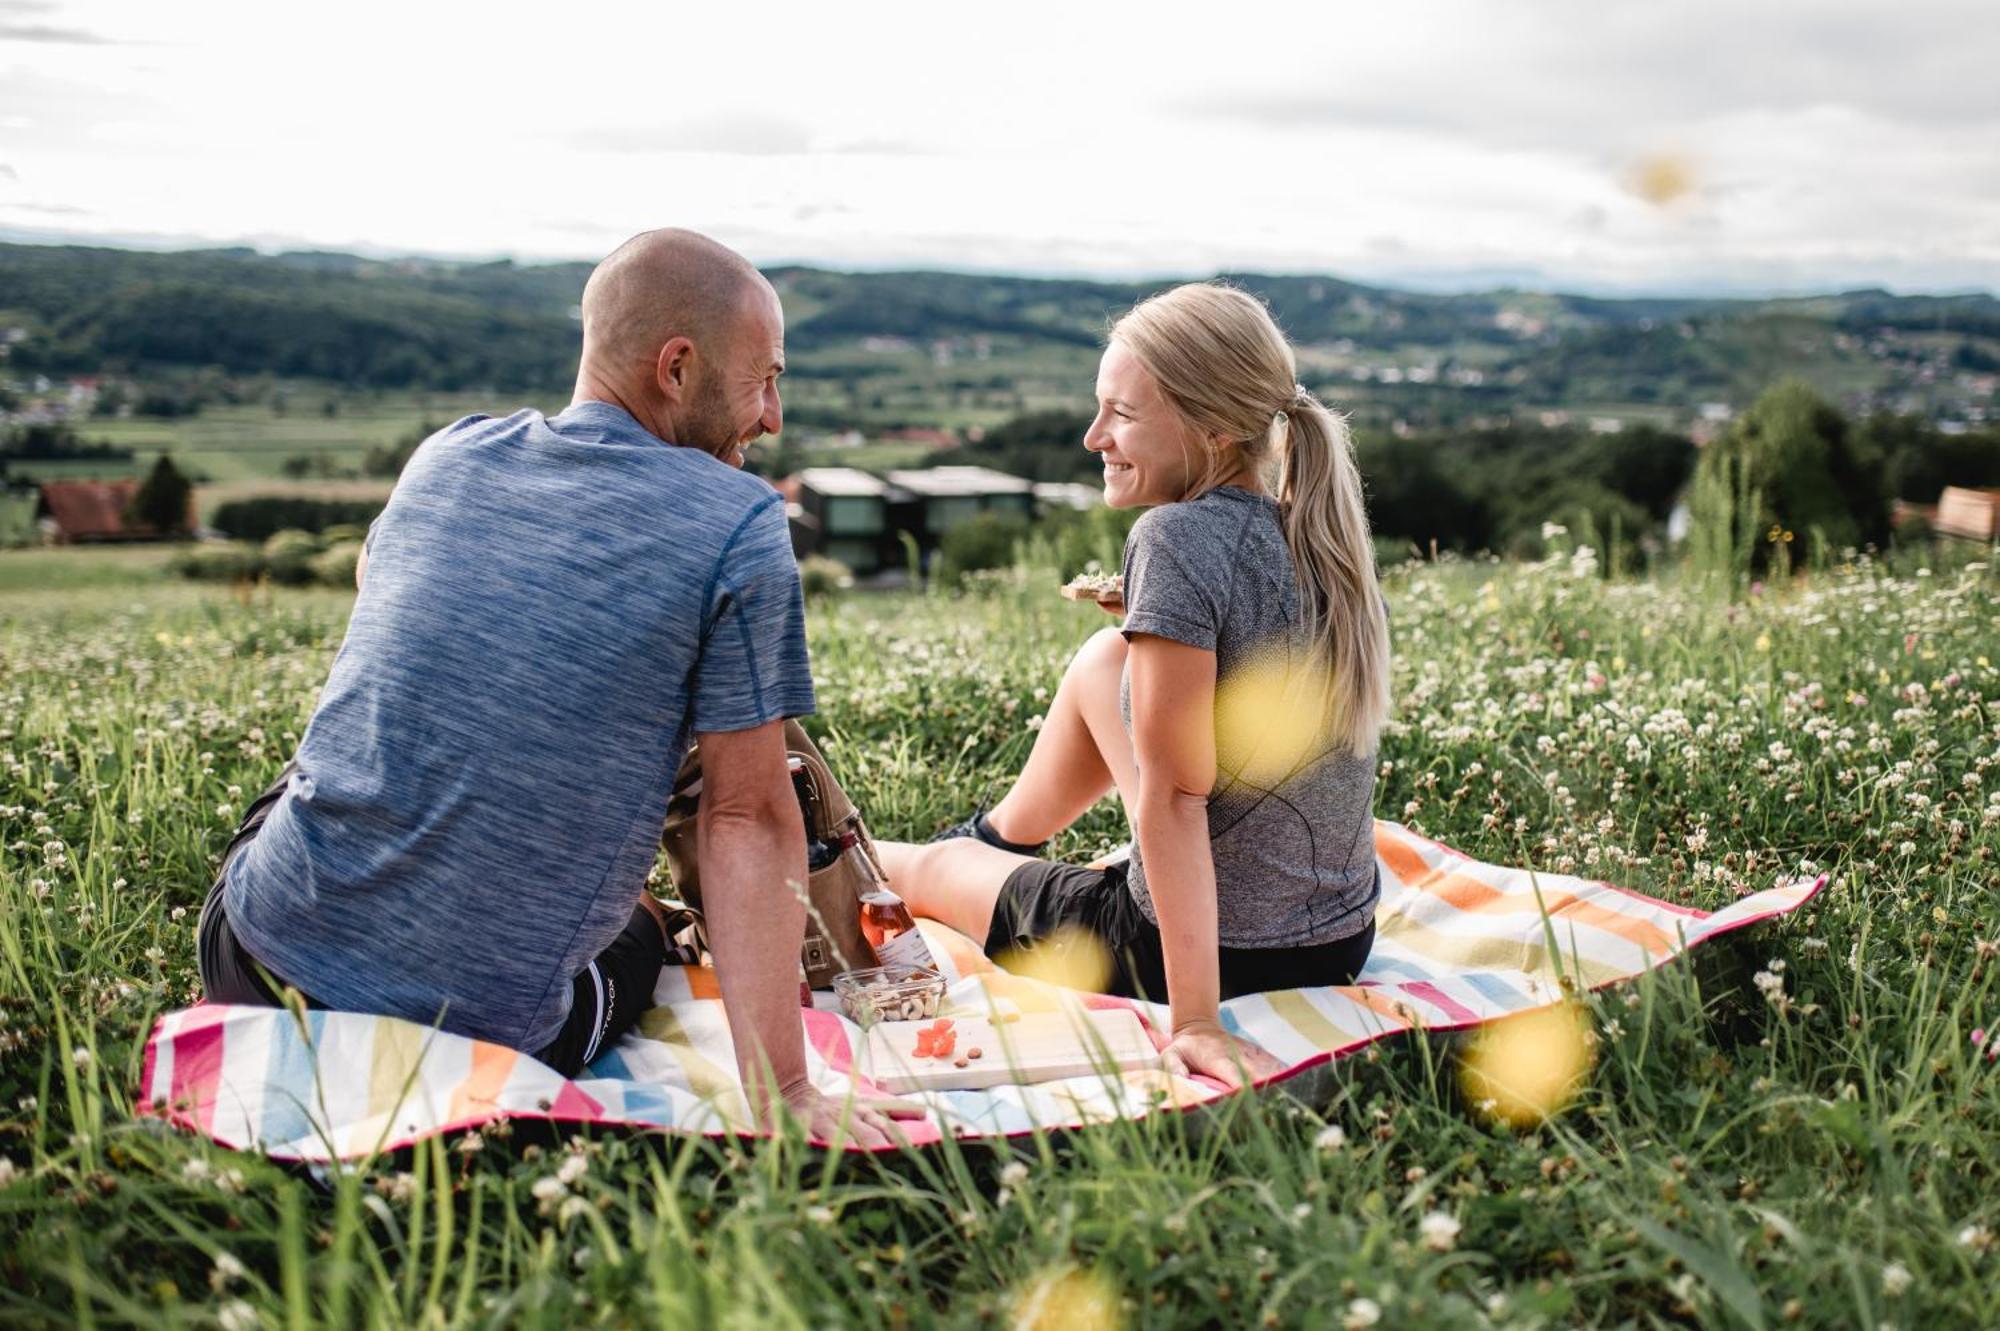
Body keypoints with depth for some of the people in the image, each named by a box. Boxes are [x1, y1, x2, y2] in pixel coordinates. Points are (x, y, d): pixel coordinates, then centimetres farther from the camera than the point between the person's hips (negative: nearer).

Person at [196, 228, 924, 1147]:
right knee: (642, 932, 31)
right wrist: (779, 1090, -11)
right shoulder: (741, 529, -11)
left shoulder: (448, 455, 4)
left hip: (268, 954, 4)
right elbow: (747, 818, -14)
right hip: (486, 1032, -4)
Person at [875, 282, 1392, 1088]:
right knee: (1105, 661, 22)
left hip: (1224, 954, -7)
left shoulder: (1178, 539, -23)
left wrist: (1195, 1021, -22)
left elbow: (1174, 795, -24)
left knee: (934, 869, 17)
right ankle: (1000, 835, 46)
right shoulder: (1321, 532, -1)